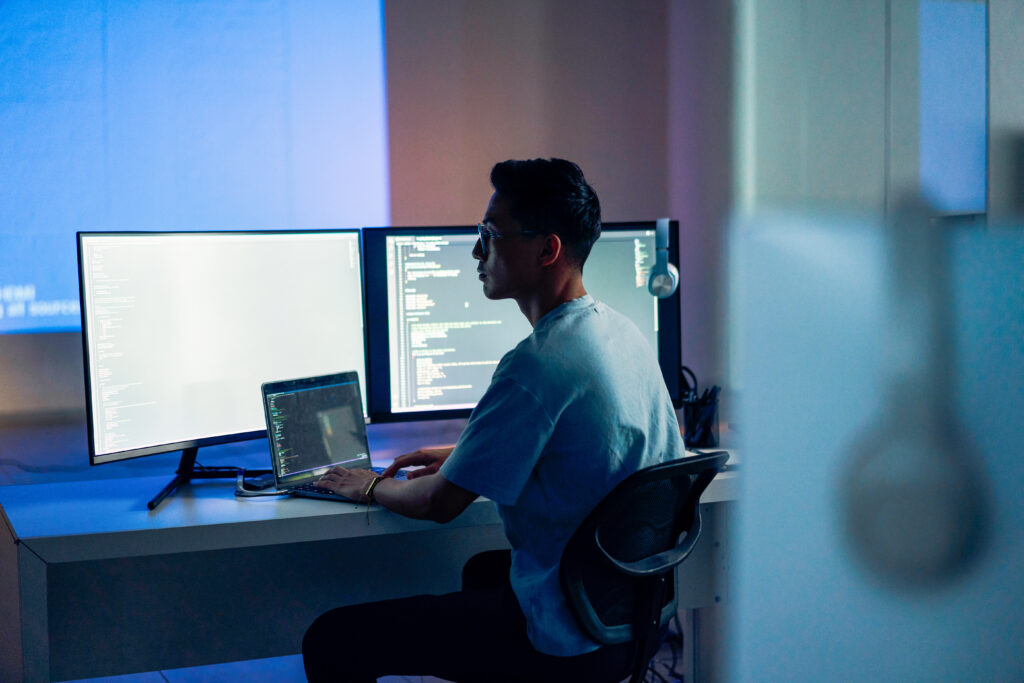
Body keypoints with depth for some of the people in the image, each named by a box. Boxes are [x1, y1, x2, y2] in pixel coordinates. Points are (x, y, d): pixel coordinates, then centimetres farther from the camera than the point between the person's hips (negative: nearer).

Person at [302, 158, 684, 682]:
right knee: (482, 568, 39)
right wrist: (460, 454, 21)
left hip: (571, 639, -10)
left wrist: (372, 486, 3)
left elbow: (440, 503, -17)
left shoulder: (538, 364, -25)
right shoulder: (622, 332, 5)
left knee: (331, 641, -8)